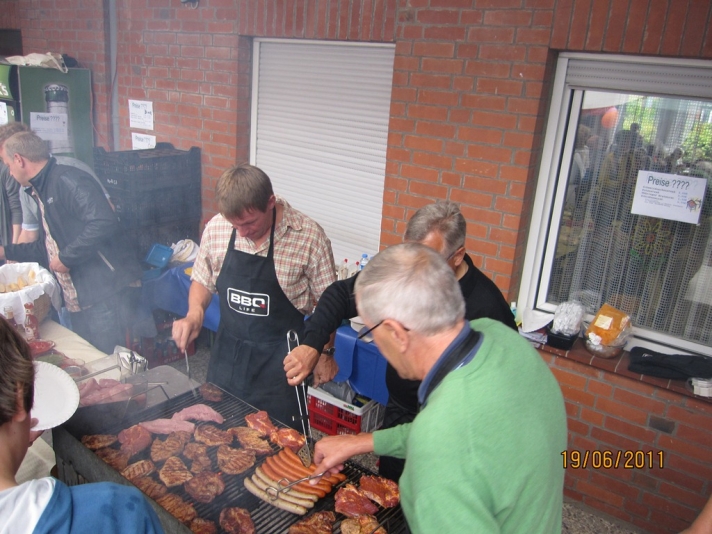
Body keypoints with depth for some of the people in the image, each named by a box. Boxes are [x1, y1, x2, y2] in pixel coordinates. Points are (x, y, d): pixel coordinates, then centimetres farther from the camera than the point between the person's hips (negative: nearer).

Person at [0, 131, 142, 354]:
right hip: (79, 302, 10)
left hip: (107, 296, -10)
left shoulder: (66, 180, -11)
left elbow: (104, 223, -27)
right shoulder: (43, 191, 20)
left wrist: (66, 258, -18)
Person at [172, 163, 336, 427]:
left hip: (279, 362, -3)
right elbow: (203, 281, 9)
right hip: (226, 354, 4)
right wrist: (195, 313, -8)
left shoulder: (308, 236, -17)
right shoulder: (215, 228, -6)